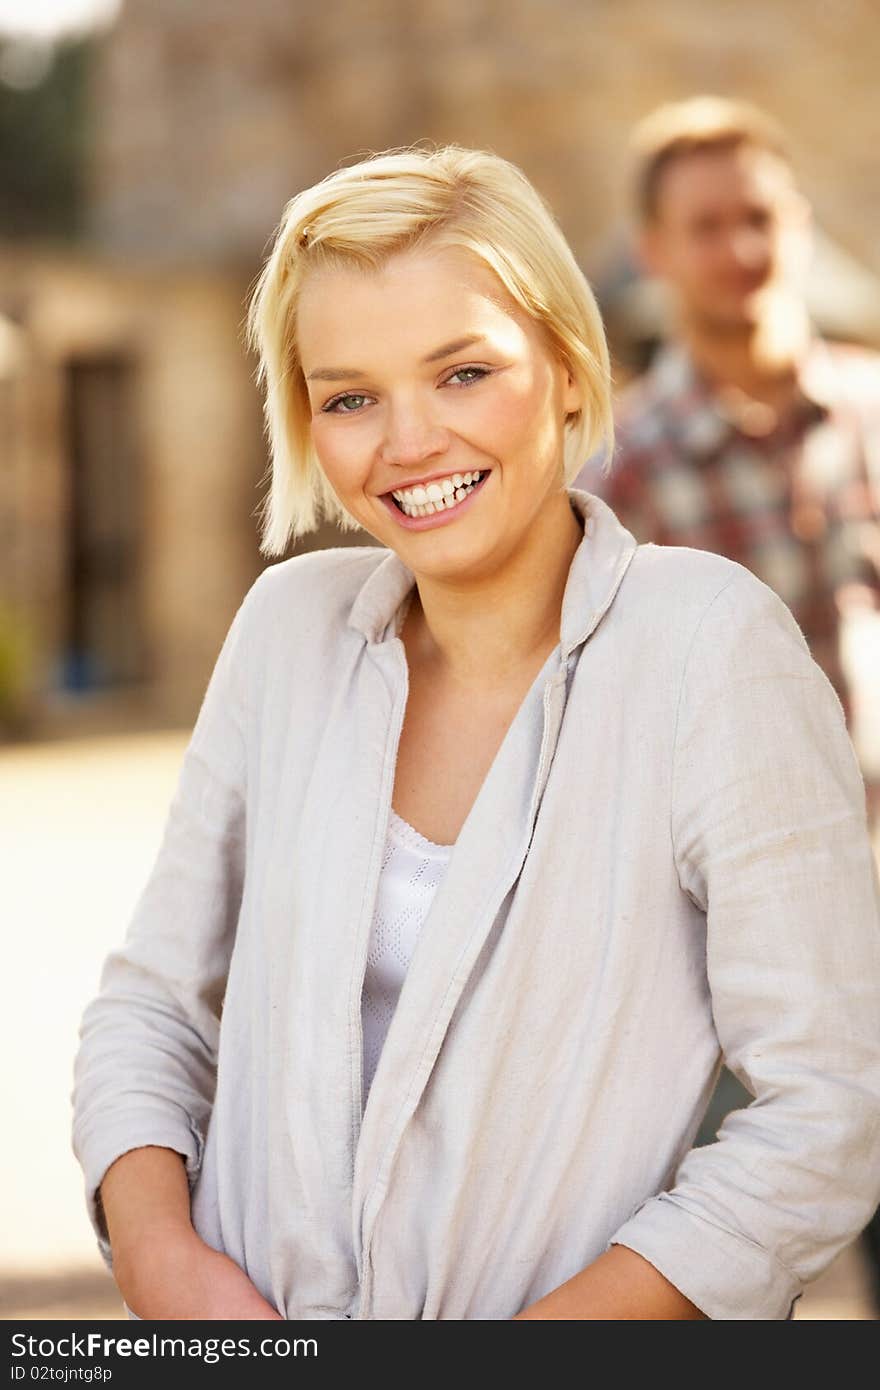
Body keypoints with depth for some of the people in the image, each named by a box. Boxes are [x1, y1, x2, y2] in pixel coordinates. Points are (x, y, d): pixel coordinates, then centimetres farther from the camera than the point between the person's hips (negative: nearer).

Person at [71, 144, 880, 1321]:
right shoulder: (292, 625, -4)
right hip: (252, 1312, 4)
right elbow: (154, 1004, 3)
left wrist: (516, 1369, -22)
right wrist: (158, 1249, -14)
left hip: (586, 1312, -3)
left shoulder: (710, 643, -18)